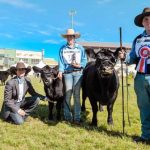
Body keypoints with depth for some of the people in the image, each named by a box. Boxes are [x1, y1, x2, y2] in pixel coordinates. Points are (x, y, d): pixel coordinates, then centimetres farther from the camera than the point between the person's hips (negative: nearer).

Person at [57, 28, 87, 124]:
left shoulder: (80, 48, 11)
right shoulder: (63, 49, 13)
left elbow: (85, 60, 7)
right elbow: (61, 61, 6)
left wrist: (80, 65, -13)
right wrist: (60, 71, -8)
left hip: (78, 72, 0)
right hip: (67, 73, 0)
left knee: (76, 94, -1)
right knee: (68, 94, -4)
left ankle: (77, 117, 4)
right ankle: (67, 116, 7)